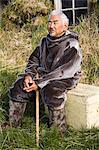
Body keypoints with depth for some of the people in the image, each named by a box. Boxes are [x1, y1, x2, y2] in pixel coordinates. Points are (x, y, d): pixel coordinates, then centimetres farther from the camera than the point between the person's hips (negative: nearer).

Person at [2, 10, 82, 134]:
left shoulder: (71, 45, -14)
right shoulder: (45, 41, 9)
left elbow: (64, 71, -23)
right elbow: (33, 60, 14)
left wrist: (39, 83, -25)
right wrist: (28, 75, -9)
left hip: (65, 79, -7)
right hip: (44, 76, 7)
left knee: (51, 93, -36)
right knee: (17, 87, -5)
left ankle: (59, 132, -21)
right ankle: (13, 125, 7)